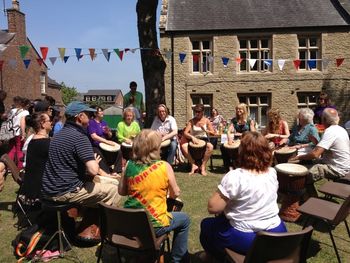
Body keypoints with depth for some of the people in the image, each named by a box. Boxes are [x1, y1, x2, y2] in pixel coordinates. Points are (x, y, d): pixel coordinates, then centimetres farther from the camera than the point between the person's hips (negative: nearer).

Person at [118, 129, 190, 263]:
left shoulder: (129, 165, -6)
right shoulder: (164, 166, -15)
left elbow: (121, 191, 5)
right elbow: (175, 194, -4)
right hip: (153, 225, -5)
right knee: (184, 219, 22)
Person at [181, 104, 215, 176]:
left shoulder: (206, 121, 1)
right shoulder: (191, 121, 0)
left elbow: (213, 133, -4)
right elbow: (185, 133, -9)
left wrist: (205, 130, -23)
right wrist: (192, 137, -28)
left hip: (203, 139, 0)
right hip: (193, 139, 1)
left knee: (210, 146, -34)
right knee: (183, 146, -29)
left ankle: (203, 166, -20)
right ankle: (193, 165, -17)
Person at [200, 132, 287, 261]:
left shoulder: (235, 177, -24)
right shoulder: (272, 173, -3)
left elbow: (212, 208, -20)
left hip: (245, 238, -6)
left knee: (206, 224, 20)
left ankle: (224, 258, 29)